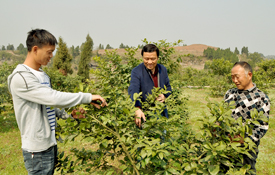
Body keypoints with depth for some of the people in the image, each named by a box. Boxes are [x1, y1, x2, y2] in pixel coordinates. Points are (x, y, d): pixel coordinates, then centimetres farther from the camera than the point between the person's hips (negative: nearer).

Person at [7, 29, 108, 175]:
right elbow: (53, 98, -26)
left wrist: (69, 114, 2)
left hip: (50, 145, 8)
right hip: (37, 151, -8)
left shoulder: (43, 75, 12)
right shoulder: (21, 78, -18)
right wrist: (88, 97, -21)